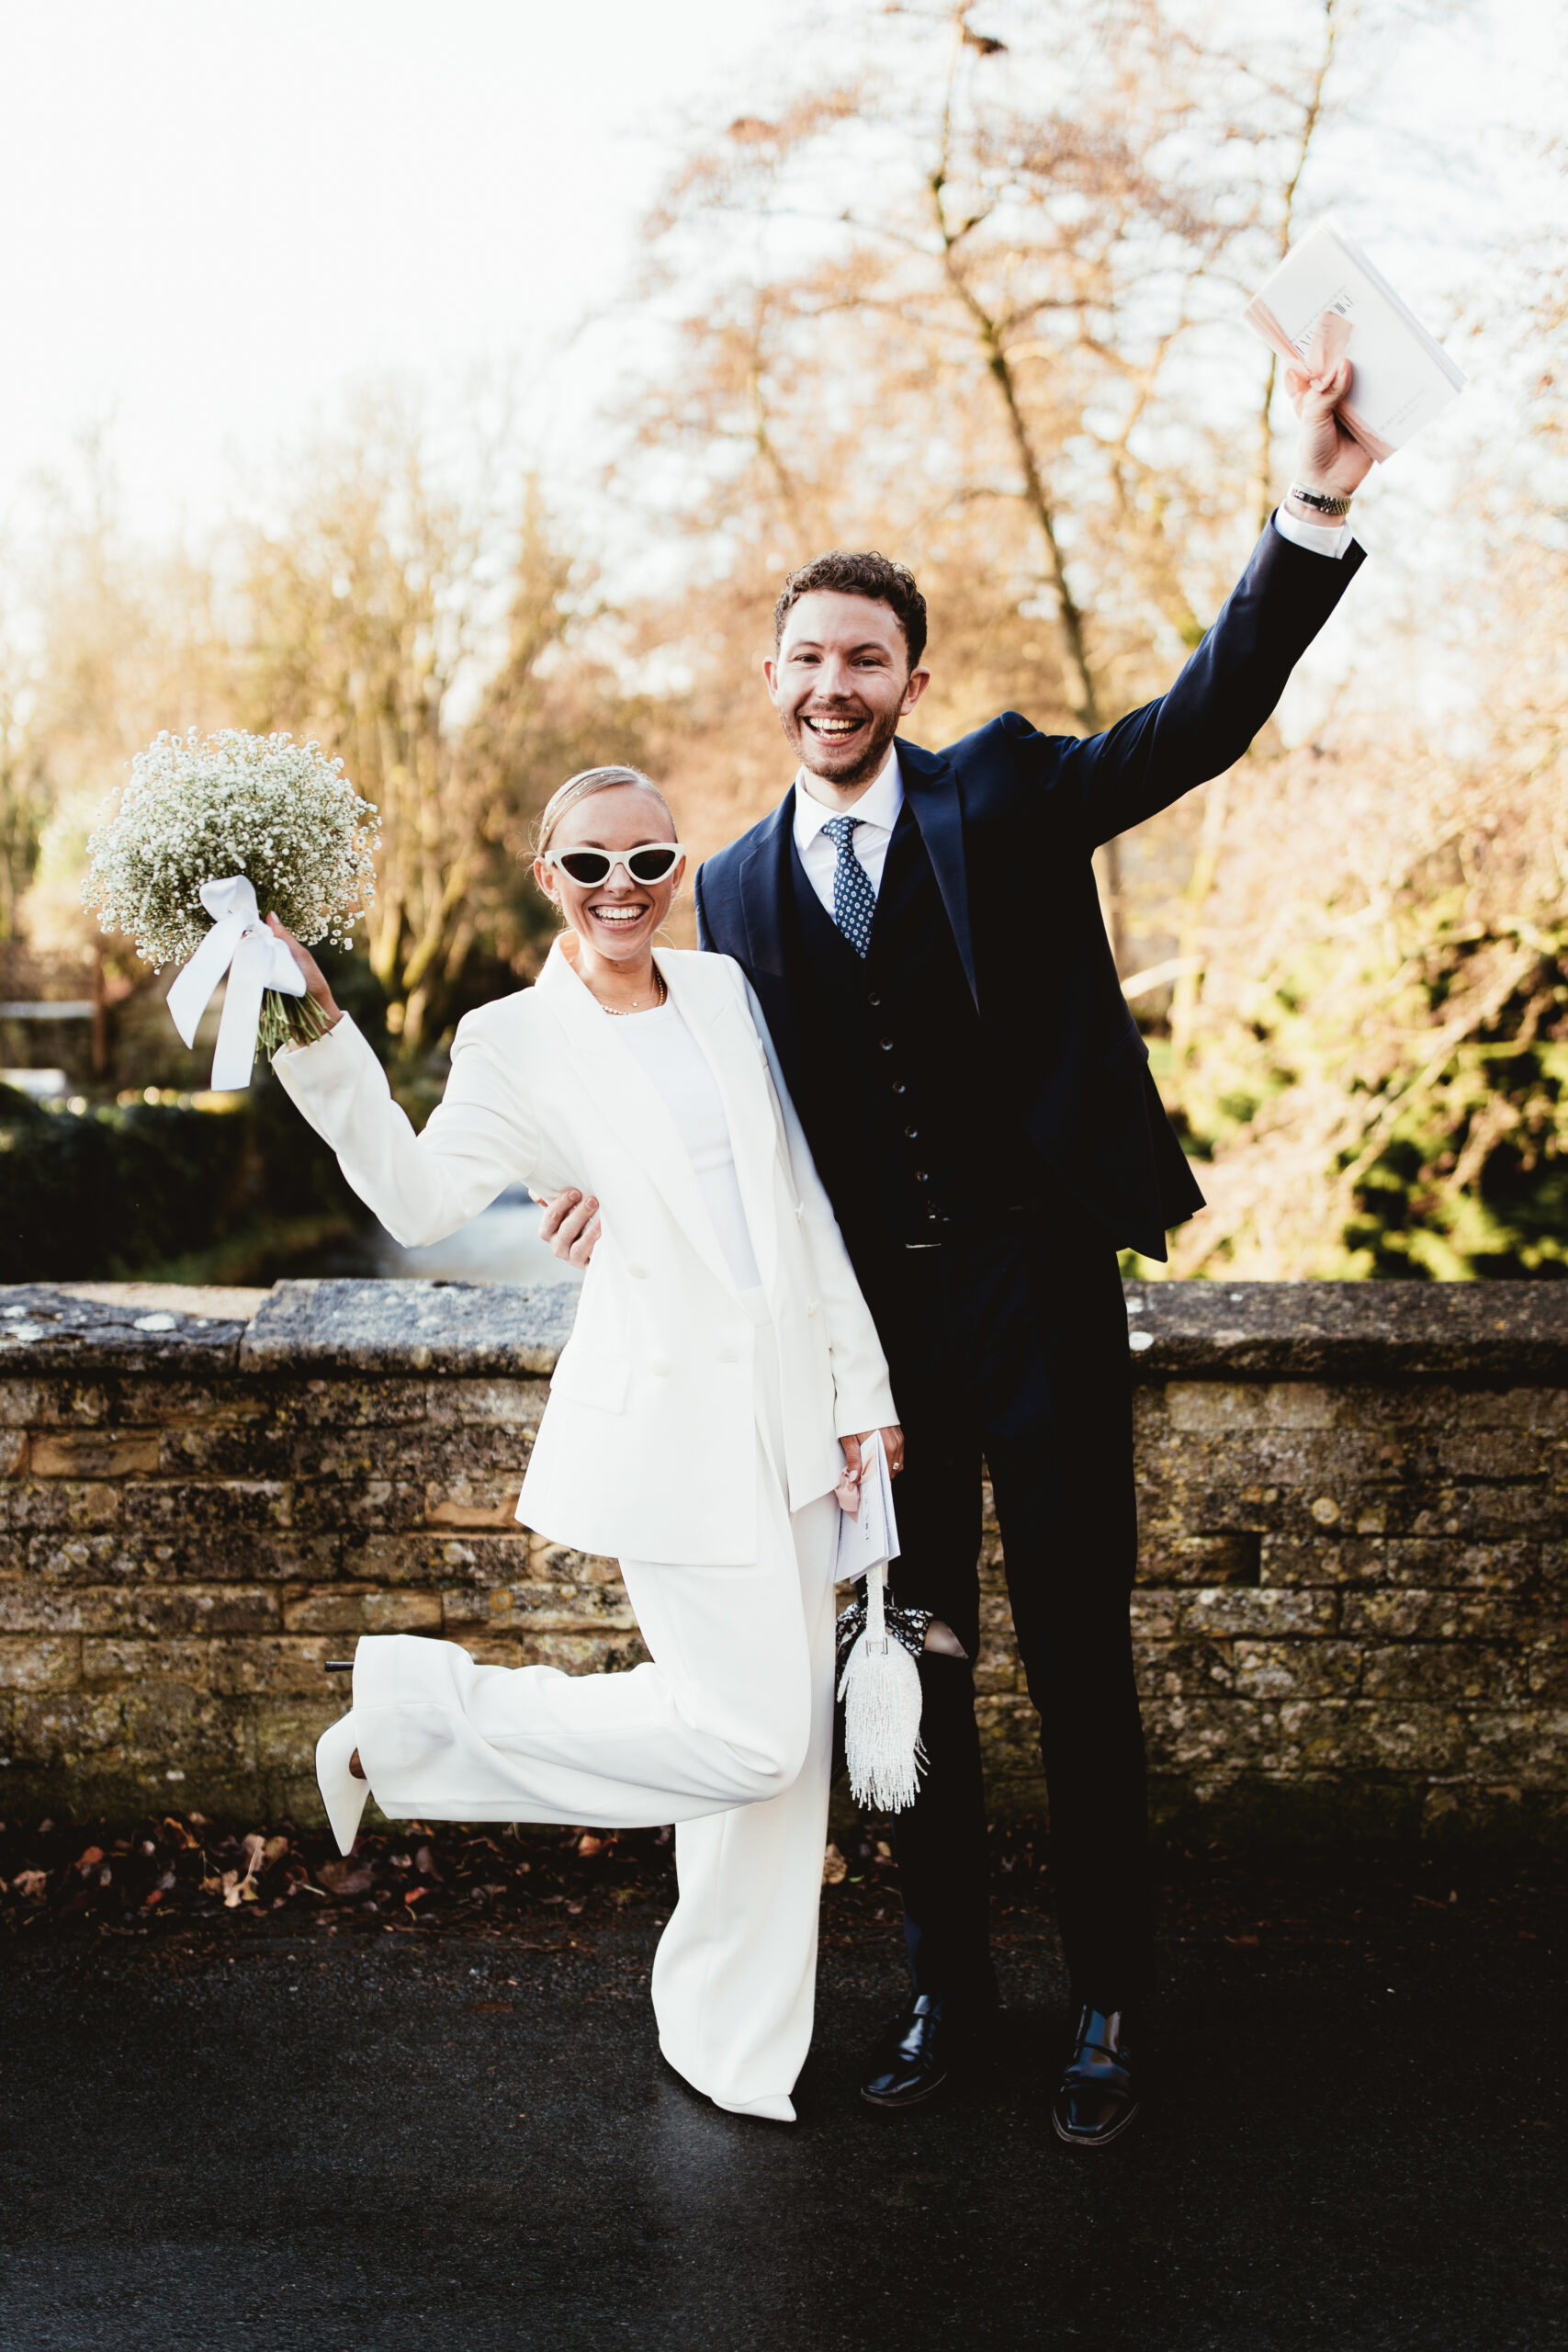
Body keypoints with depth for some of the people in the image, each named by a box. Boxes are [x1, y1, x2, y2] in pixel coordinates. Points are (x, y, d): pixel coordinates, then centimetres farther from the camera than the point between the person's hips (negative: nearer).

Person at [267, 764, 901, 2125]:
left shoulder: (723, 991, 10)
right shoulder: (520, 1043, -5)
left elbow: (802, 1196, 12)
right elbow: (421, 1198, -19)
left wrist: (860, 1379, 9)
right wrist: (320, 1037, -29)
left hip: (787, 1401, 6)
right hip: (671, 1420, -6)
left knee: (786, 1733, 10)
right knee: (744, 1737, -7)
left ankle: (739, 2053, 26)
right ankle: (420, 1714, 9)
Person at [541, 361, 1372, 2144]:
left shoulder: (1002, 796, 0)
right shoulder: (735, 888, 8)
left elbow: (1206, 719, -10)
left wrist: (1317, 500, -21)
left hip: (1035, 1296, -2)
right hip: (870, 1325, 3)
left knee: (1079, 1669, 6)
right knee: (916, 1673, 13)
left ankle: (1105, 2011, 22)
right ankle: (946, 1991, 30)